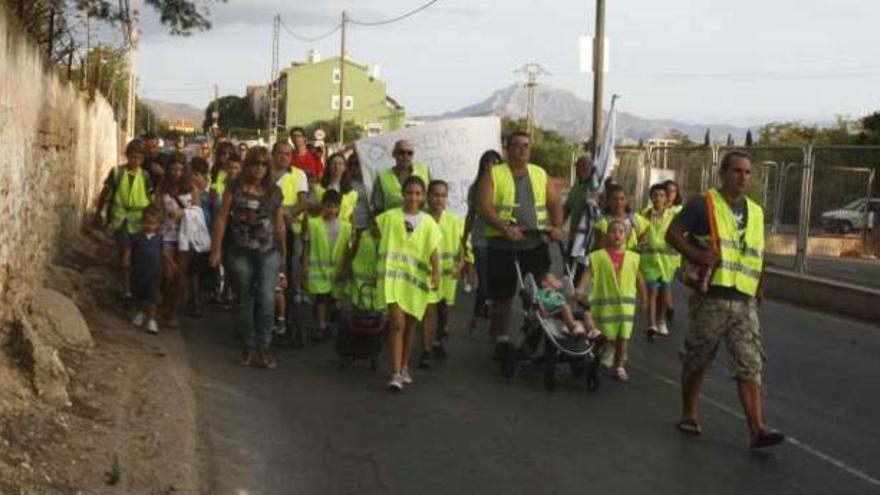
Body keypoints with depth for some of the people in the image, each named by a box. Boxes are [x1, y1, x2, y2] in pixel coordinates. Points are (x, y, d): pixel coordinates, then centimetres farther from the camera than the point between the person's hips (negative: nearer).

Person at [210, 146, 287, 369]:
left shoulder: (275, 192, 5)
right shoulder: (235, 189, 0)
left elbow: (280, 224, 11)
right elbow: (222, 218, 0)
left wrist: (284, 254, 15)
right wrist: (217, 249, -4)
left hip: (269, 252, 0)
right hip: (241, 253, 0)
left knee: (267, 299, -13)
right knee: (245, 301, 9)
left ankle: (264, 348, -1)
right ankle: (249, 347, 23)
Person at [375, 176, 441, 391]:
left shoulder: (428, 222, 4)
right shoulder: (390, 217, 2)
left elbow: (434, 250, -2)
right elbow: (375, 230, 18)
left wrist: (436, 273, -15)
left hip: (417, 278, 2)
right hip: (393, 275, -2)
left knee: (409, 325, 13)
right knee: (397, 323, -15)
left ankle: (404, 367, 31)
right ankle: (396, 373, -15)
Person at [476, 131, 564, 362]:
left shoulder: (540, 174, 14)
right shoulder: (494, 175, 1)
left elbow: (555, 203, 11)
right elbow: (483, 206, -11)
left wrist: (557, 226, -8)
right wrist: (505, 228, -23)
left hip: (536, 242, 3)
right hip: (502, 244, -3)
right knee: (502, 295, 4)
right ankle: (501, 340, 16)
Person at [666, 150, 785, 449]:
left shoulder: (755, 212, 15)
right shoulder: (704, 205, -3)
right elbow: (672, 233, -5)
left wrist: (759, 288, 15)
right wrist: (696, 256, -17)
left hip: (744, 301, 4)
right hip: (710, 298, -4)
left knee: (750, 365, -5)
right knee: (696, 361, 7)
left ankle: (757, 429, -10)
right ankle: (688, 415, 25)